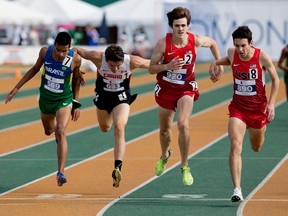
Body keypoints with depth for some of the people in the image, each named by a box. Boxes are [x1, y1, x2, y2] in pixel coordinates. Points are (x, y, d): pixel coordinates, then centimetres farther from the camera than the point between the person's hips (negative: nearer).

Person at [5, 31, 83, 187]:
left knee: (61, 132, -22)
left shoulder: (75, 59, -21)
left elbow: (76, 79, -3)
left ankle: (61, 172, -24)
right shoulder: (45, 52, -16)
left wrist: (76, 104, -1)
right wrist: (17, 87, 5)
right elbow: (35, 69, 3)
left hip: (64, 100, -4)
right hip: (45, 98, 4)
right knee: (49, 131, 22)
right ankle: (58, 134, 61)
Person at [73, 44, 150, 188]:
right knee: (105, 128, 25)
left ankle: (117, 167, -31)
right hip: (103, 95, 3)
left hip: (121, 98, -3)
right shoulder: (98, 58, -32)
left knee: (119, 128, -25)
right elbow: (78, 51, -15)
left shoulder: (132, 62, -31)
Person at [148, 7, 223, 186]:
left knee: (183, 125, -24)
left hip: (186, 89, -1)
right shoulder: (163, 43, -18)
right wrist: (167, 66, -29)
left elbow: (213, 43, 9)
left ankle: (185, 167, -12)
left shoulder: (196, 41, -14)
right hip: (166, 89, 1)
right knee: (165, 130, 16)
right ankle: (165, 156, 50)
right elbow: (151, 69, -12)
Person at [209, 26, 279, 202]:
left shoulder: (262, 57, -16)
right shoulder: (232, 53, -9)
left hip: (258, 107, -1)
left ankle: (262, 128, 60)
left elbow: (275, 79, -3)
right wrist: (215, 64, -2)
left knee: (256, 148, 20)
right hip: (238, 107, 1)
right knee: (236, 146, -19)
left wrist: (271, 103, -11)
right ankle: (237, 190, -22)